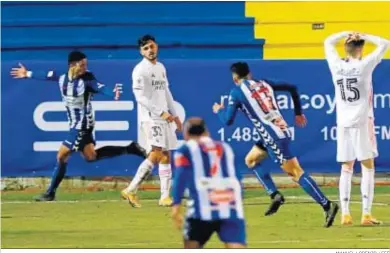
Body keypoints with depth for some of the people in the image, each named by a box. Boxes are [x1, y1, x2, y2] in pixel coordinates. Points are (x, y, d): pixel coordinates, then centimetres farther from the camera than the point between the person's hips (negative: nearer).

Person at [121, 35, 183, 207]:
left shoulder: (161, 68, 16)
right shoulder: (140, 70, -9)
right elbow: (140, 97, -15)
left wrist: (174, 115, 17)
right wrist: (161, 113, -17)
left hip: (164, 118, 8)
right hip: (150, 117, -8)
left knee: (166, 156, 7)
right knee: (156, 154, -19)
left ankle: (165, 196, 9)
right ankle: (131, 191, -20)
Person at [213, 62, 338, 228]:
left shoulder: (237, 92, -2)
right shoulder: (264, 84, 16)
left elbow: (228, 121, 0)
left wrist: (219, 110, 23)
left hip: (273, 137, -8)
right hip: (282, 131, 8)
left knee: (296, 173, -10)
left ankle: (327, 205, -19)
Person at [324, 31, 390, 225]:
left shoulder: (336, 66, 1)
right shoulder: (364, 65, -9)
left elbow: (328, 42, 19)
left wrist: (347, 34, 18)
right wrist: (364, 37, 6)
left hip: (343, 122, 4)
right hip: (362, 122, -4)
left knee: (346, 167, 9)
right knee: (367, 166, 1)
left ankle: (345, 214, 4)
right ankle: (366, 213, -5)